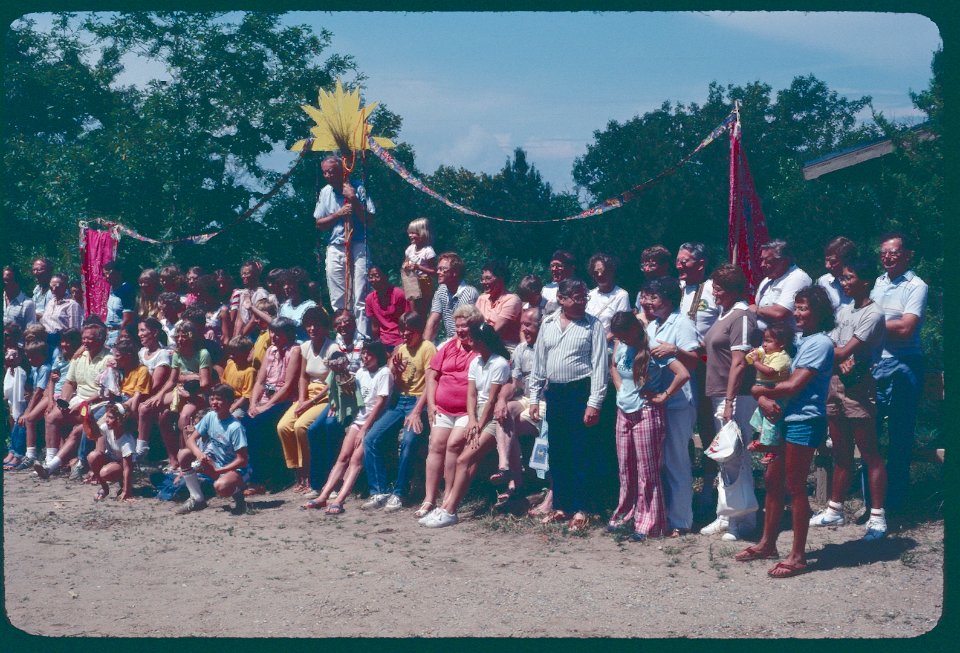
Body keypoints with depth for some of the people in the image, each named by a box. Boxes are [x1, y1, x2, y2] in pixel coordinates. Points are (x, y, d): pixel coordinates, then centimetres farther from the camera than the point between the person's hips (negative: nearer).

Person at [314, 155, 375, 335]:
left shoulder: (358, 189, -4)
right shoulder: (325, 192, 8)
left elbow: (369, 220, -8)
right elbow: (319, 224, 9)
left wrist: (354, 200, -17)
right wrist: (338, 214, -6)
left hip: (358, 248, -4)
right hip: (335, 249, 4)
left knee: (360, 300, -7)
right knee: (337, 302, 6)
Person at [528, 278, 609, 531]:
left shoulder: (593, 325, -5)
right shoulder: (548, 323, 9)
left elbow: (599, 365, -8)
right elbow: (539, 362, 14)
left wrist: (594, 403, -14)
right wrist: (534, 397, 11)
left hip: (581, 392, -5)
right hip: (554, 393, 5)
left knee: (580, 453, -2)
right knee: (557, 453, 11)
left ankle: (579, 510, 4)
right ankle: (560, 506, 21)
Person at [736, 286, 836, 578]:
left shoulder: (820, 343, -13)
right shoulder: (799, 340, 15)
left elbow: (792, 386, -19)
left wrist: (760, 390, -5)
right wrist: (764, 399, -9)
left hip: (804, 422, -9)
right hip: (784, 419, 9)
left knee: (795, 488, -4)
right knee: (772, 480, 15)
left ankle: (798, 556, 4)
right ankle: (767, 544, 27)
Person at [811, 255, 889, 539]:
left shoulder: (872, 314, -12)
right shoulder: (843, 310, 13)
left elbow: (845, 351, -17)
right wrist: (841, 359, -12)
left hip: (858, 387, -8)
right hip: (835, 384, 8)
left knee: (870, 454, -4)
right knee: (841, 453, 16)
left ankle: (877, 516, -2)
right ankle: (835, 509, 24)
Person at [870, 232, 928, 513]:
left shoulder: (916, 287, -6)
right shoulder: (877, 283, 14)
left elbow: (905, 328, -17)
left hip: (902, 366, -6)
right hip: (873, 364, 6)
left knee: (900, 436, 1)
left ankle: (894, 503, 8)